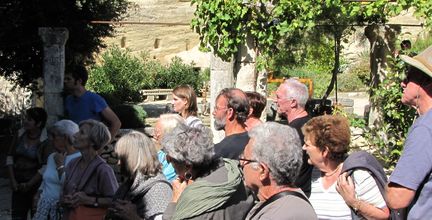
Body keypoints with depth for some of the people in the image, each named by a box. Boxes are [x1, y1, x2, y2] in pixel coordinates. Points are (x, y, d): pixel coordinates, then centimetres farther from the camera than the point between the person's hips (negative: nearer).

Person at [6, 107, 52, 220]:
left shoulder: (46, 141, -12)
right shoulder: (19, 135, 5)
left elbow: (45, 167, -15)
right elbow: (10, 157, 8)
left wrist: (29, 184, -12)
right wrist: (12, 180, 0)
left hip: (36, 184, -5)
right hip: (18, 185, 5)